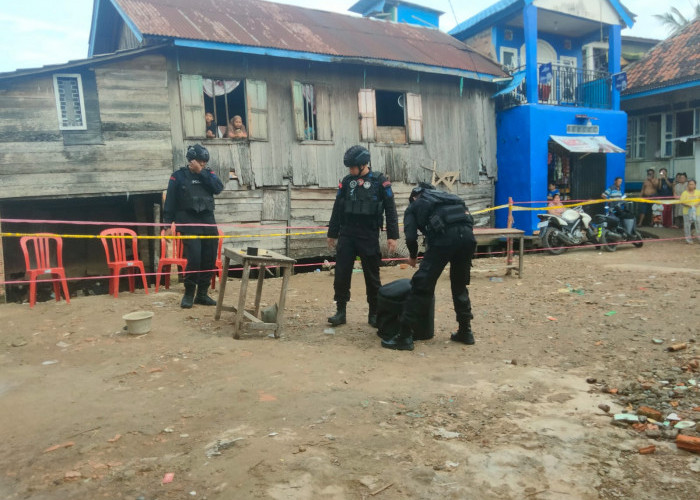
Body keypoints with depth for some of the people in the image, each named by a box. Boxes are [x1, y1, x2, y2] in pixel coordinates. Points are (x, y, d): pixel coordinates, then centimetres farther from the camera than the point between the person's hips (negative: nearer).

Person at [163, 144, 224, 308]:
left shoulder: (208, 174, 11)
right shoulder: (178, 176, 1)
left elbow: (219, 188, -8)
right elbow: (170, 201, -1)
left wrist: (200, 172, -11)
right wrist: (168, 225, -6)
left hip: (208, 222, 4)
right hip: (188, 224, -4)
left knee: (210, 260, 4)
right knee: (194, 259, -13)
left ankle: (202, 294, 17)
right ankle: (188, 294, 4)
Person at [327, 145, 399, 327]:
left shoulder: (380, 181, -2)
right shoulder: (346, 181, 8)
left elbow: (391, 210, -3)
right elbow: (337, 209, 13)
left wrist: (392, 236, -8)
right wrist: (332, 234, 14)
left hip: (369, 236, -3)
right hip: (346, 235, 3)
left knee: (372, 276, 5)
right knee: (341, 274, 0)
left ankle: (374, 314, 18)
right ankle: (340, 312, 11)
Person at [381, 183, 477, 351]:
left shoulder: (414, 206, 23)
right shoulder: (448, 197, 37)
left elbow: (410, 237, 9)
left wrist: (413, 256, 26)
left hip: (445, 237, -5)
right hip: (468, 235, 5)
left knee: (422, 285, 1)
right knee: (460, 286, 23)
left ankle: (405, 336, 1)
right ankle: (465, 331, 29)